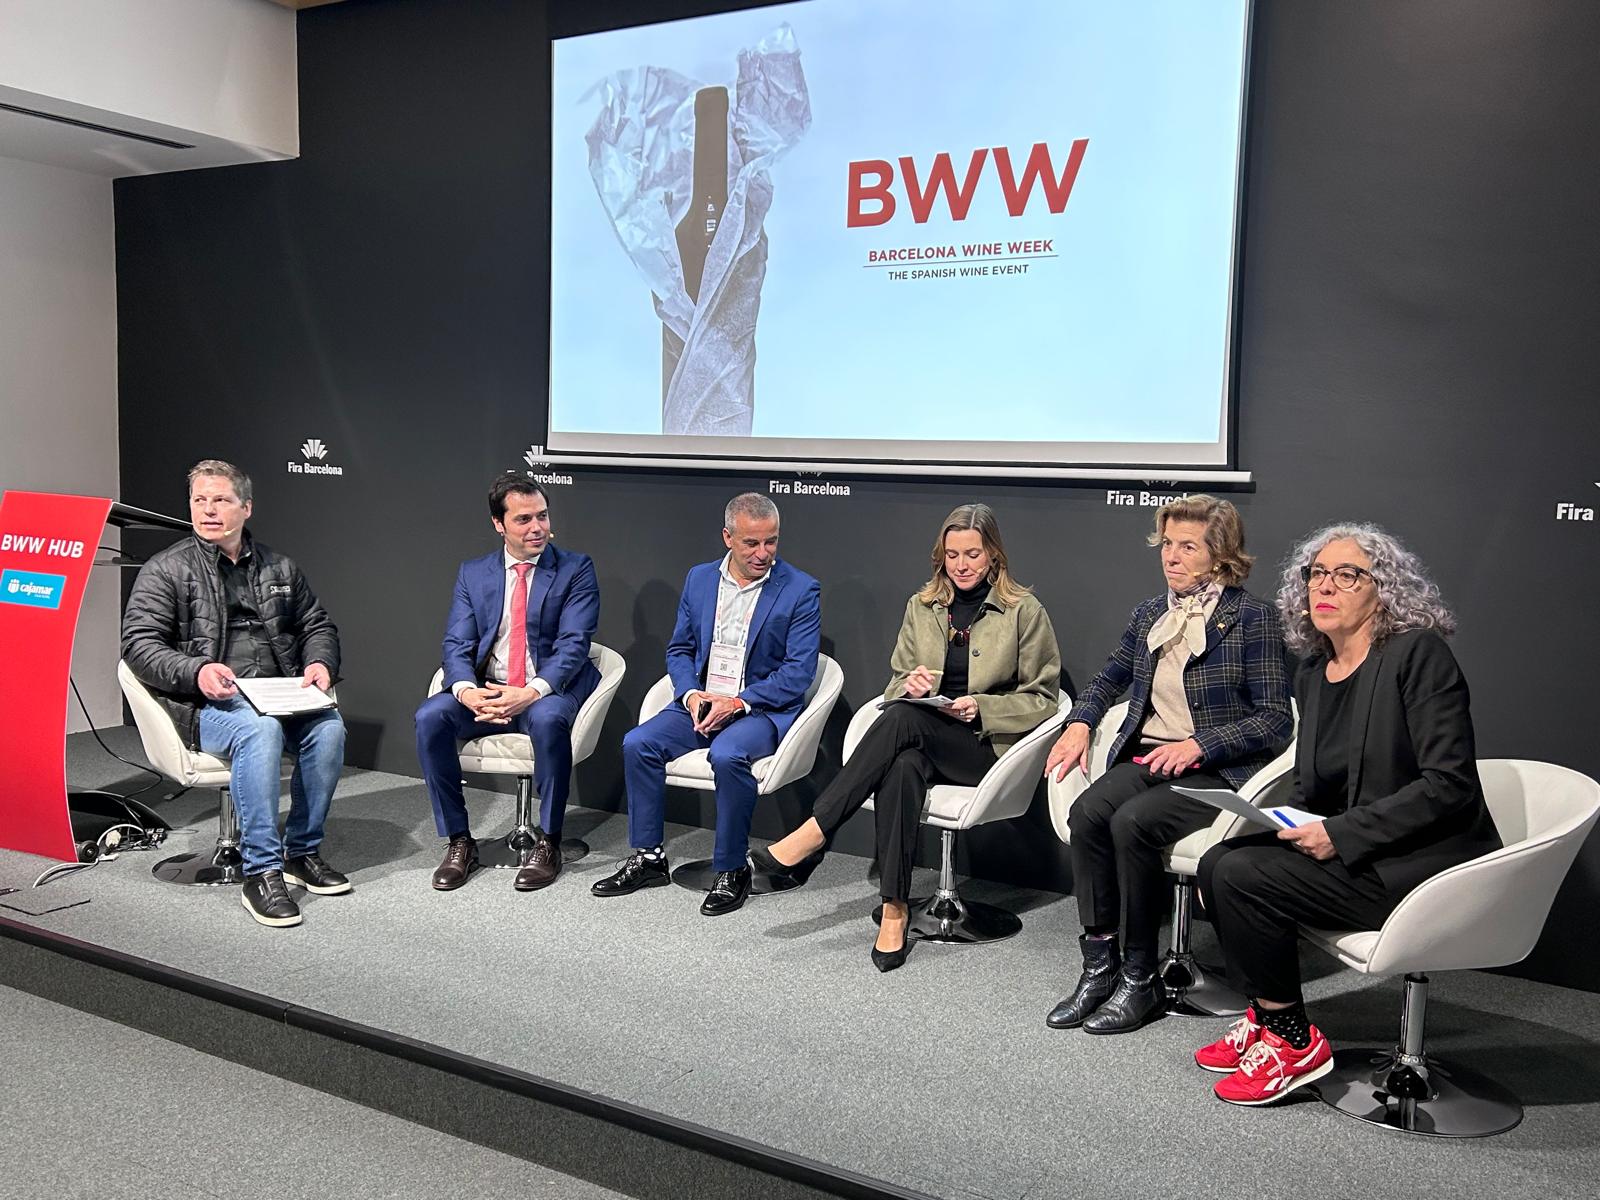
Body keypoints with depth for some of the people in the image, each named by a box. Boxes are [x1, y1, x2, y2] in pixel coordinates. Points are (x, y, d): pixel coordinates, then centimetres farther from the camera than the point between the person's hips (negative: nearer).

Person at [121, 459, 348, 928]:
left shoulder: (279, 568, 19)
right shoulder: (166, 569, 6)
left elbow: (317, 625, 24)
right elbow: (138, 643, -2)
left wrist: (320, 663, 1)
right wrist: (196, 671, -20)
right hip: (206, 702, -4)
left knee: (329, 727, -27)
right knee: (260, 730, -37)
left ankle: (302, 852, -10)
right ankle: (261, 872, -31)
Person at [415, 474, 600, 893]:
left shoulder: (576, 569, 0)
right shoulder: (473, 573, 10)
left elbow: (573, 645, -10)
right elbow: (456, 645, 3)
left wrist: (531, 692, -27)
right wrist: (467, 690, -20)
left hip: (549, 691, -3)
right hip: (486, 692, 3)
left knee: (548, 719, -36)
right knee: (430, 716, -23)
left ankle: (547, 842, -18)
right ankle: (458, 841, -9)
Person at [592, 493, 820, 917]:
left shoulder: (801, 590, -5)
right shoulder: (700, 579, 9)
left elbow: (799, 671, -10)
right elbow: (679, 649, 15)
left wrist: (738, 702, -18)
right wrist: (691, 694, -6)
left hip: (762, 707, -5)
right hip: (701, 701, 5)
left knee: (728, 755, -34)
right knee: (637, 743, -18)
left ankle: (732, 871, -16)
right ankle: (648, 857, -3)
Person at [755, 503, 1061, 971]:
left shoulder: (1025, 611, 3)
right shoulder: (922, 606, 15)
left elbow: (1041, 698, 3)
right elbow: (895, 685, 17)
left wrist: (980, 708, -13)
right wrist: (911, 684, -8)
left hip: (989, 744, -3)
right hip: (923, 739, 3)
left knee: (904, 719, -34)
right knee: (902, 767, -36)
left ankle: (810, 838, -36)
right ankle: (895, 908, -34)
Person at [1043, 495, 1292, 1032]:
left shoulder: (1252, 618, -4)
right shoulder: (1150, 613, 15)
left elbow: (1276, 719, -7)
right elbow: (1110, 676, 31)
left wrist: (1199, 745, -18)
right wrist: (1079, 723, 11)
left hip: (1218, 772, -5)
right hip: (1145, 759, 5)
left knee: (1132, 822, -32)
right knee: (1087, 812, -26)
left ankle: (1141, 979, -16)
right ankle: (1100, 964, -17)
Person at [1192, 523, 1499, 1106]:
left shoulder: (1418, 654, -12)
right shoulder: (1312, 674, 11)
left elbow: (1449, 785, -19)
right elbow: (1311, 789, 19)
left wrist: (1341, 834, -21)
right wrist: (1294, 826, -3)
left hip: (1430, 861, -8)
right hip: (1346, 853, 8)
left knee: (1243, 877, -20)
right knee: (1217, 861, -8)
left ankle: (1293, 1042, -2)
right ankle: (1264, 1016, 8)